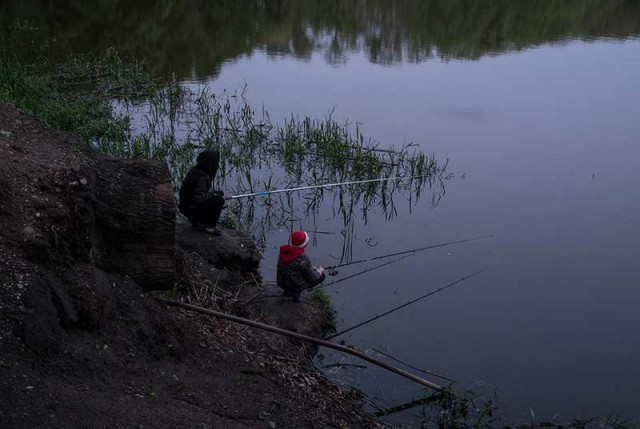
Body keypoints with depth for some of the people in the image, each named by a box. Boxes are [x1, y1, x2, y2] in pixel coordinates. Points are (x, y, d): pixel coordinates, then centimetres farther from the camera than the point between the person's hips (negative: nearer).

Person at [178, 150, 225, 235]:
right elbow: (198, 198, -33)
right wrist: (213, 195, -15)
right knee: (218, 199, -21)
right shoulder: (203, 177, -25)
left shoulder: (195, 170, 3)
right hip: (190, 209, -10)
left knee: (220, 193, 14)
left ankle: (196, 220, 16)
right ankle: (209, 226, -5)